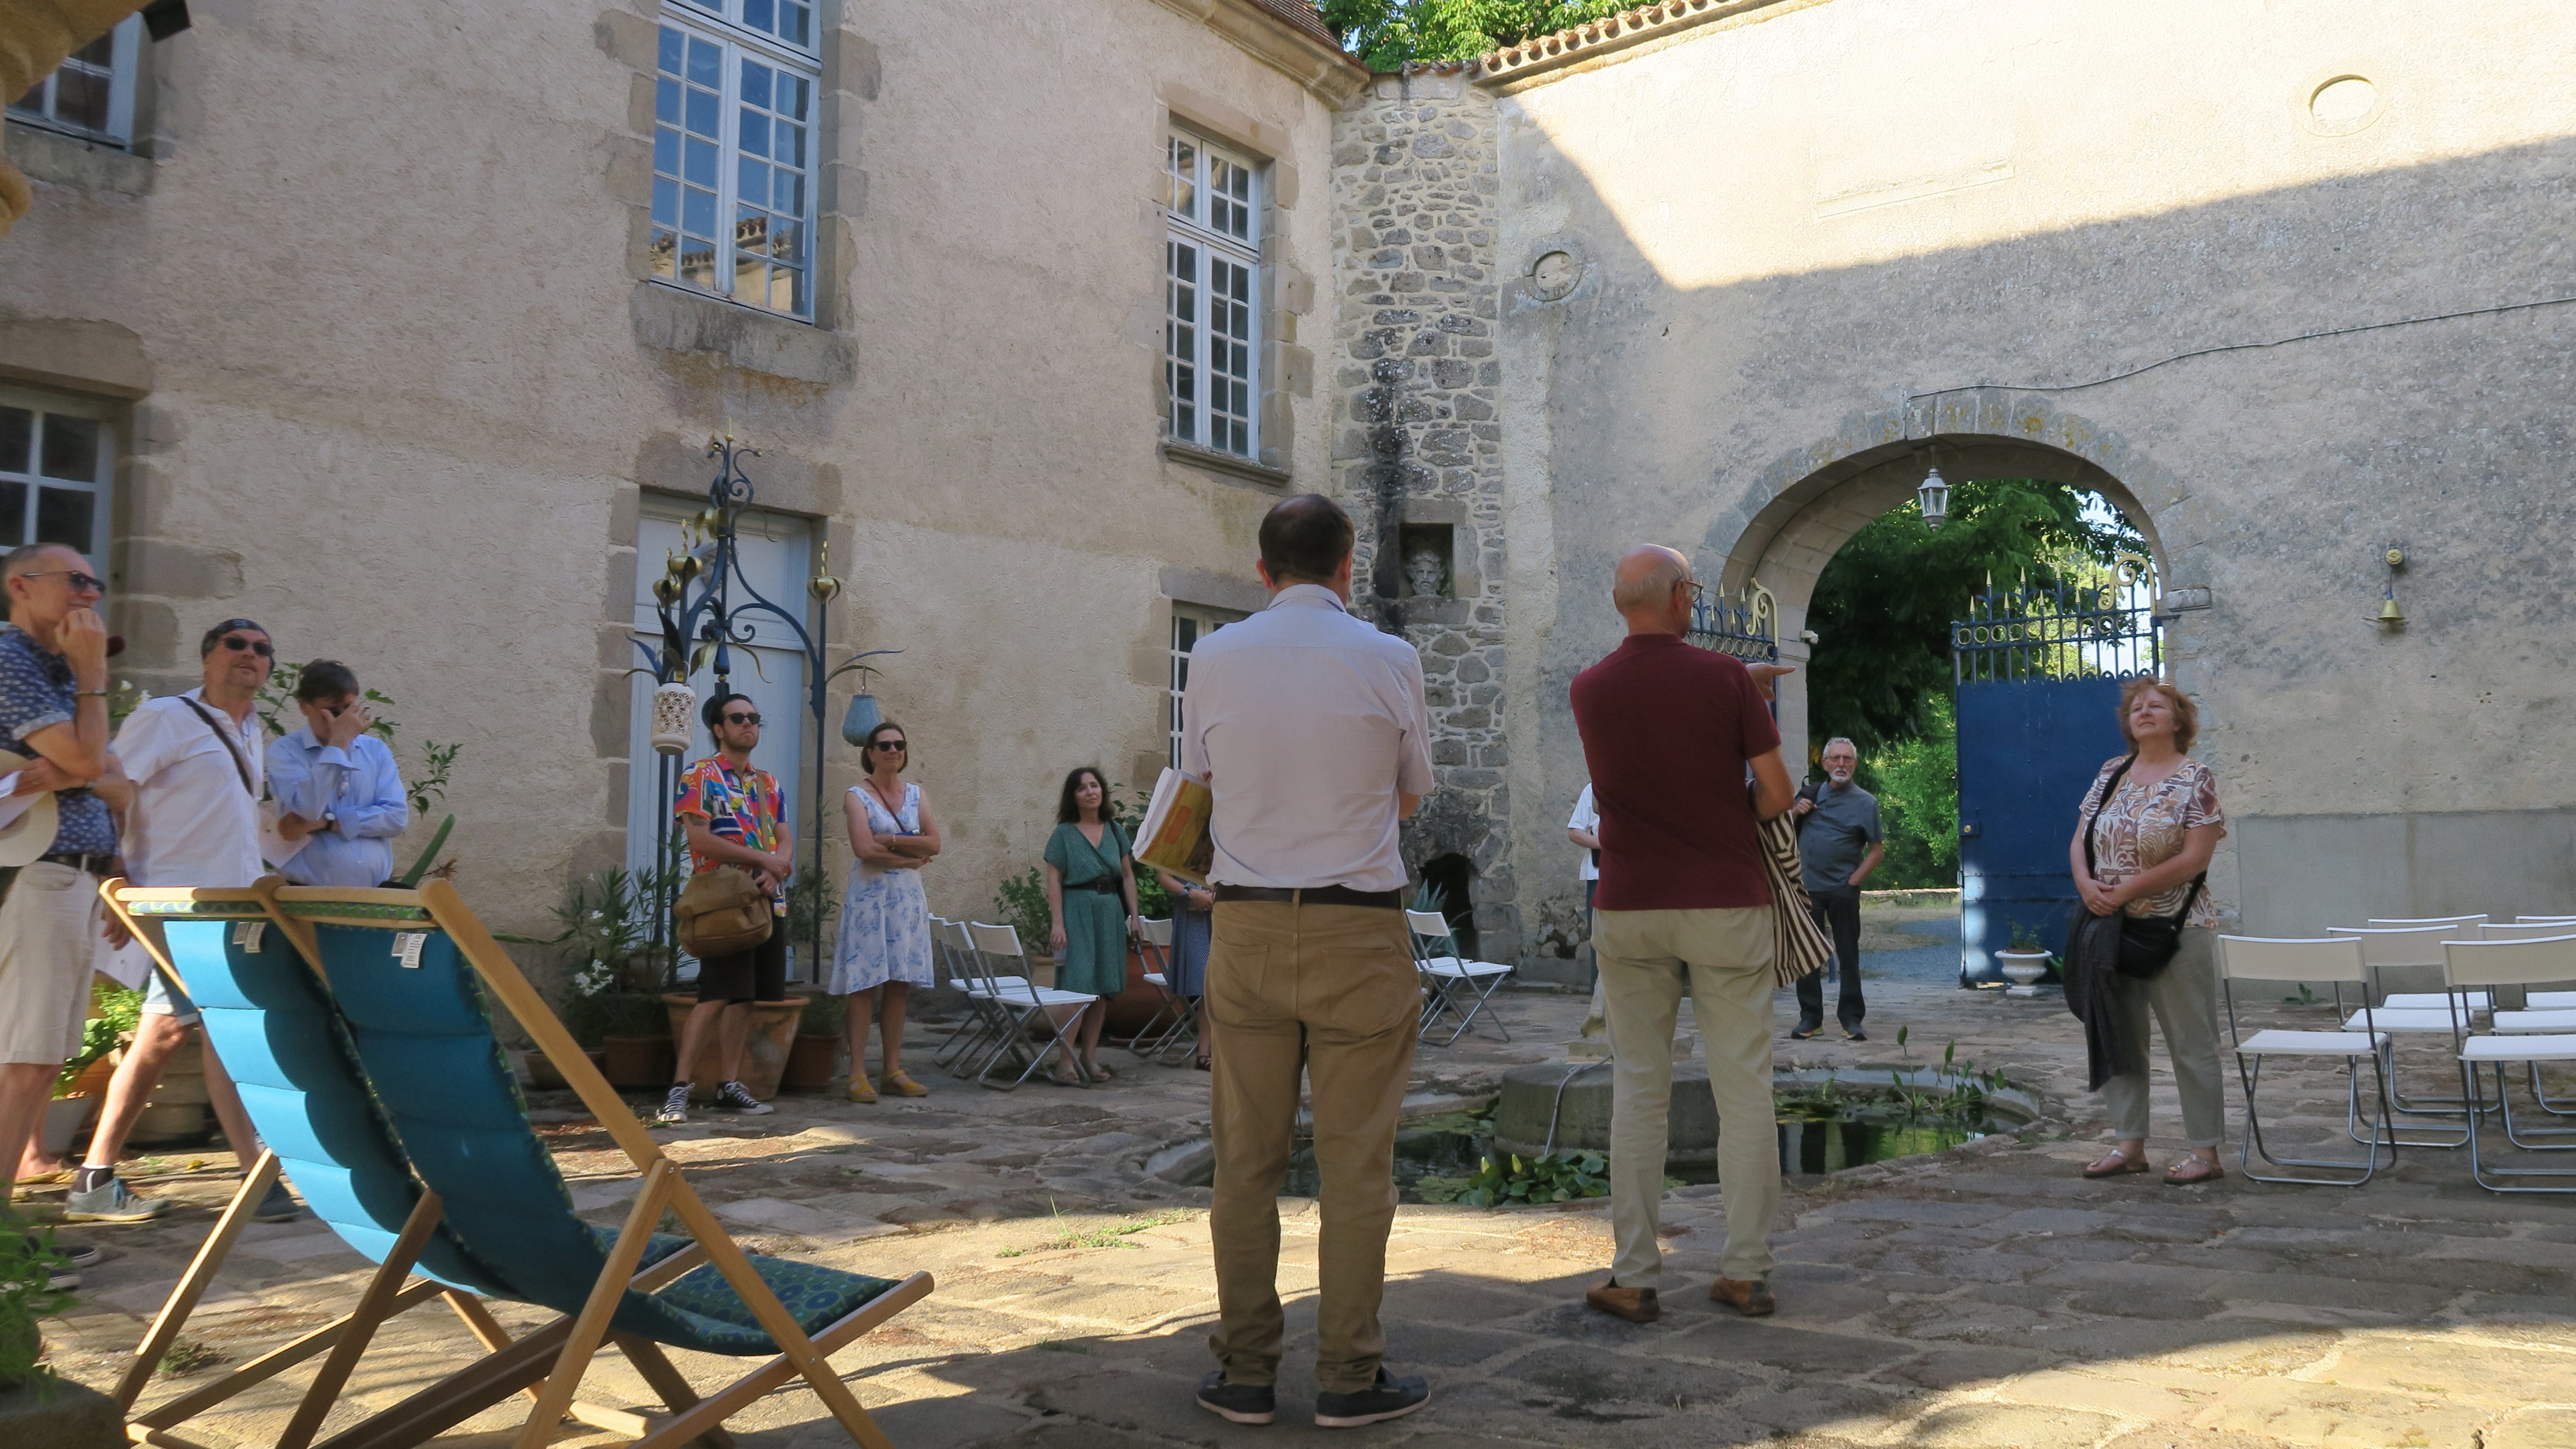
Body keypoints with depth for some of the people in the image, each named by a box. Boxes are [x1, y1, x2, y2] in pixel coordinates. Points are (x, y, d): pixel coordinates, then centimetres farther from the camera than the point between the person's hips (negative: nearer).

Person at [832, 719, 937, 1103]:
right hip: (869, 896, -5)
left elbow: (934, 843, 2)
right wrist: (911, 857, -7)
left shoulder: (916, 795, 14)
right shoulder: (857, 795, -1)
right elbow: (864, 848, -15)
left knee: (899, 984, 4)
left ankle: (893, 1071, 8)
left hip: (908, 898, 5)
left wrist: (891, 842, -9)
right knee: (864, 984, -7)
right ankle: (858, 1073, -4)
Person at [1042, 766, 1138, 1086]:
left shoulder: (1115, 831, 12)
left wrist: (1134, 914, 5)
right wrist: (1057, 922, -13)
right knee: (1077, 985, -12)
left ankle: (1090, 1057, 14)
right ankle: (1064, 1060, -8)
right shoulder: (1064, 834, 0)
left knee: (1102, 989, 6)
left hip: (1110, 914, 5)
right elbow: (1054, 881, -5)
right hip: (1077, 912, -5)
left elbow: (1128, 876, 13)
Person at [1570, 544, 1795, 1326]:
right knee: (1744, 1086, 6)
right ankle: (1748, 1270, 11)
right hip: (1728, 902, -2)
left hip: (1630, 908, 2)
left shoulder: (1590, 689, -1)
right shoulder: (1725, 678, -8)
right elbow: (1777, 792, -5)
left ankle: (1635, 1277, 9)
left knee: (1638, 1087, 7)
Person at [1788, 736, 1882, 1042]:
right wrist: (1795, 812, -3)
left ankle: (1851, 1018, 9)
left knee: (1848, 955, 2)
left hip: (1843, 892, -3)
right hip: (1807, 888, 3)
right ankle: (1810, 1017, 12)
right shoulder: (1811, 793, 10)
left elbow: (1877, 850, 0)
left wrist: (1853, 881, -9)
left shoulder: (1865, 802, 1)